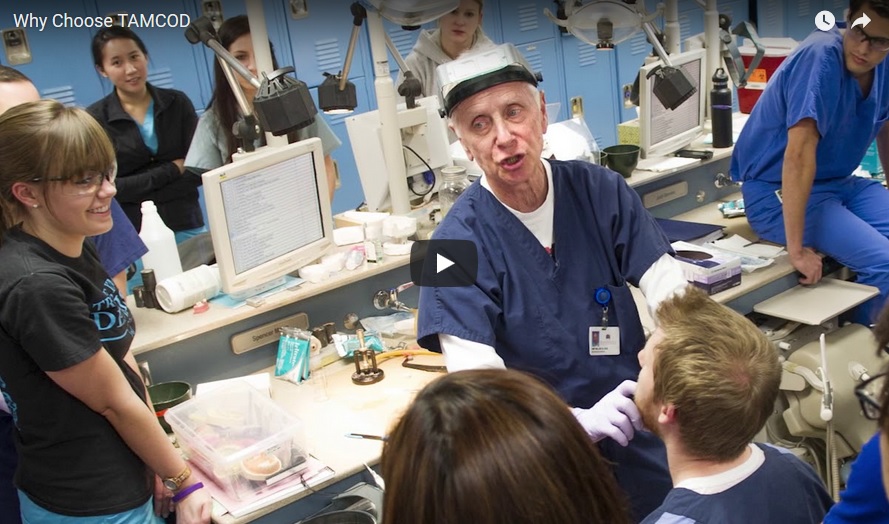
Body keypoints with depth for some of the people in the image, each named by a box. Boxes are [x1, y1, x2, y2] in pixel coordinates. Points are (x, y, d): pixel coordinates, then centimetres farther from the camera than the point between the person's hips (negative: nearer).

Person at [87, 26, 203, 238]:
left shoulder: (177, 103, 2)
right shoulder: (94, 119, -5)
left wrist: (139, 193, -12)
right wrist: (173, 169, -8)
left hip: (186, 227, 2)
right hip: (132, 233, -2)